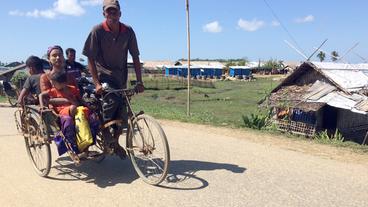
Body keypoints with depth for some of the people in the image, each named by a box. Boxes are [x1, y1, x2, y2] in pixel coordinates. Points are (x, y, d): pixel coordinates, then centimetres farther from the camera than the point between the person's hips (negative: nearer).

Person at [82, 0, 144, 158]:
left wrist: (139, 82, -8)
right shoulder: (97, 31, -12)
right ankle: (106, 139, -6)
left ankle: (115, 142, 27)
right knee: (112, 101, -27)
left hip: (121, 76, 4)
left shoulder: (128, 31, -5)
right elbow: (91, 59, -12)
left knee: (122, 113, 4)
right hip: (103, 74, -3)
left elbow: (135, 58, -2)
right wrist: (97, 83, -19)